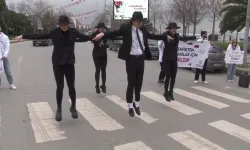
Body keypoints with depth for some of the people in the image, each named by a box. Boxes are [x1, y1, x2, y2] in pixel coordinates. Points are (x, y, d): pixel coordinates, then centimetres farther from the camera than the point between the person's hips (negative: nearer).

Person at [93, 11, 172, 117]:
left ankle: (136, 104, 27)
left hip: (141, 58, 5)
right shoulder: (126, 28, -7)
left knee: (139, 83, 11)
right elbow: (114, 33, -18)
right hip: (131, 59, -5)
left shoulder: (143, 29, 8)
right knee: (131, 83, 1)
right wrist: (103, 34, -35)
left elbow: (152, 36, 23)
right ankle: (130, 106, 16)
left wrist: (165, 37, 29)